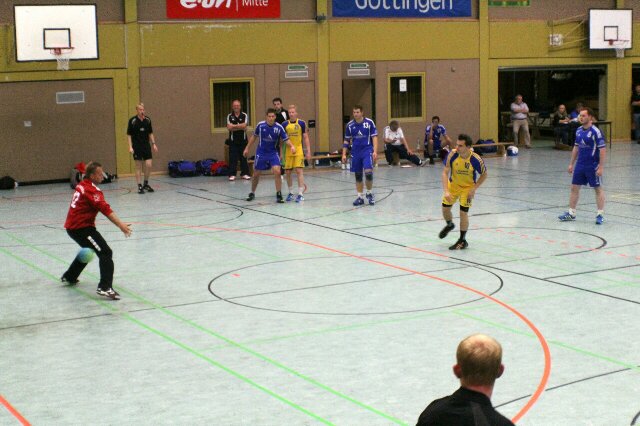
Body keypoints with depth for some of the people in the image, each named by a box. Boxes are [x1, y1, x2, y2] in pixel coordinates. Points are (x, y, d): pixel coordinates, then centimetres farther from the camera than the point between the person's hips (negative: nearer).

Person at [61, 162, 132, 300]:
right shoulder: (91, 190, -17)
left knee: (88, 250, 34)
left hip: (71, 226, 10)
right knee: (106, 253, -16)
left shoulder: (82, 186, 11)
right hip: (82, 228, -10)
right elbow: (106, 209, -27)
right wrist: (121, 225, -33)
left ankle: (69, 277, 50)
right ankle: (105, 287, -28)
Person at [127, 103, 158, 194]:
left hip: (146, 146, 3)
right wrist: (130, 147, -12)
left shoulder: (148, 120, 4)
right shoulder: (132, 120, -7)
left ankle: (146, 184, 15)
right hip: (137, 147, -3)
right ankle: (139, 186, 7)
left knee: (149, 165, -4)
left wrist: (153, 144, 7)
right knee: (138, 167, 0)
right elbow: (129, 134, -5)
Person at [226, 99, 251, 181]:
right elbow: (229, 128, -9)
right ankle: (232, 174, 0)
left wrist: (234, 126, -13)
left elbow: (244, 126, -12)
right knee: (232, 158, -3)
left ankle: (244, 173, 12)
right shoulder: (229, 116, 3)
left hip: (243, 140, 0)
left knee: (244, 157, 4)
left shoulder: (244, 115, 2)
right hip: (233, 140, 0)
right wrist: (240, 127, -13)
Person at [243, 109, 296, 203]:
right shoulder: (260, 125, -11)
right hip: (261, 153, 1)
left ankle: (278, 195, -7)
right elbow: (254, 136, 5)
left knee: (277, 172, -17)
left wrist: (292, 146, -35)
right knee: (256, 174, 8)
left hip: (273, 153, -1)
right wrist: (247, 148, 8)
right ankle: (252, 193, 30)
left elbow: (286, 139, -15)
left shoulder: (279, 127, -13)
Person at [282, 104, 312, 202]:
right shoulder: (285, 124, 3)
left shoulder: (302, 123, -2)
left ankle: (300, 194, -6)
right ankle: (290, 193, 22)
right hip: (288, 151, 3)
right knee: (287, 172, 6)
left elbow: (306, 138, 1)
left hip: (299, 151, -3)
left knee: (299, 171, -9)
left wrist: (308, 151, -3)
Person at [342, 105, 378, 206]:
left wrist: (375, 151, -13)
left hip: (367, 151, -3)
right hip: (355, 153, 3)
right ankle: (360, 197, 16)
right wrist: (344, 154, 7)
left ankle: (369, 193, 5)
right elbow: (346, 141, 12)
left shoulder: (369, 122, -4)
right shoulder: (350, 125, 4)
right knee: (358, 175, 6)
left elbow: (374, 137, -3)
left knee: (368, 172, -17)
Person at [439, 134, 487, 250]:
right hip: (453, 185, 3)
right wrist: (446, 191, -31)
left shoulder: (476, 159, -29)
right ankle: (450, 225, 45)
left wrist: (474, 189, -19)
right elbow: (445, 172, -21)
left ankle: (463, 241, 10)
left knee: (463, 212, -9)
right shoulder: (453, 154, -25)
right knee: (445, 208, 9)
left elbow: (484, 175, -12)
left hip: (468, 187, -3)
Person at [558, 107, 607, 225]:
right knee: (574, 187, 7)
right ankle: (571, 213, 14)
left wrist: (601, 167, -18)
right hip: (580, 165, 7)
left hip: (593, 166, -7)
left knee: (598, 189, 4)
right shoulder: (579, 131, 6)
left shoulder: (595, 131, -14)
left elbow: (602, 150, -15)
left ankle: (600, 214, 10)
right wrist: (571, 164, 15)